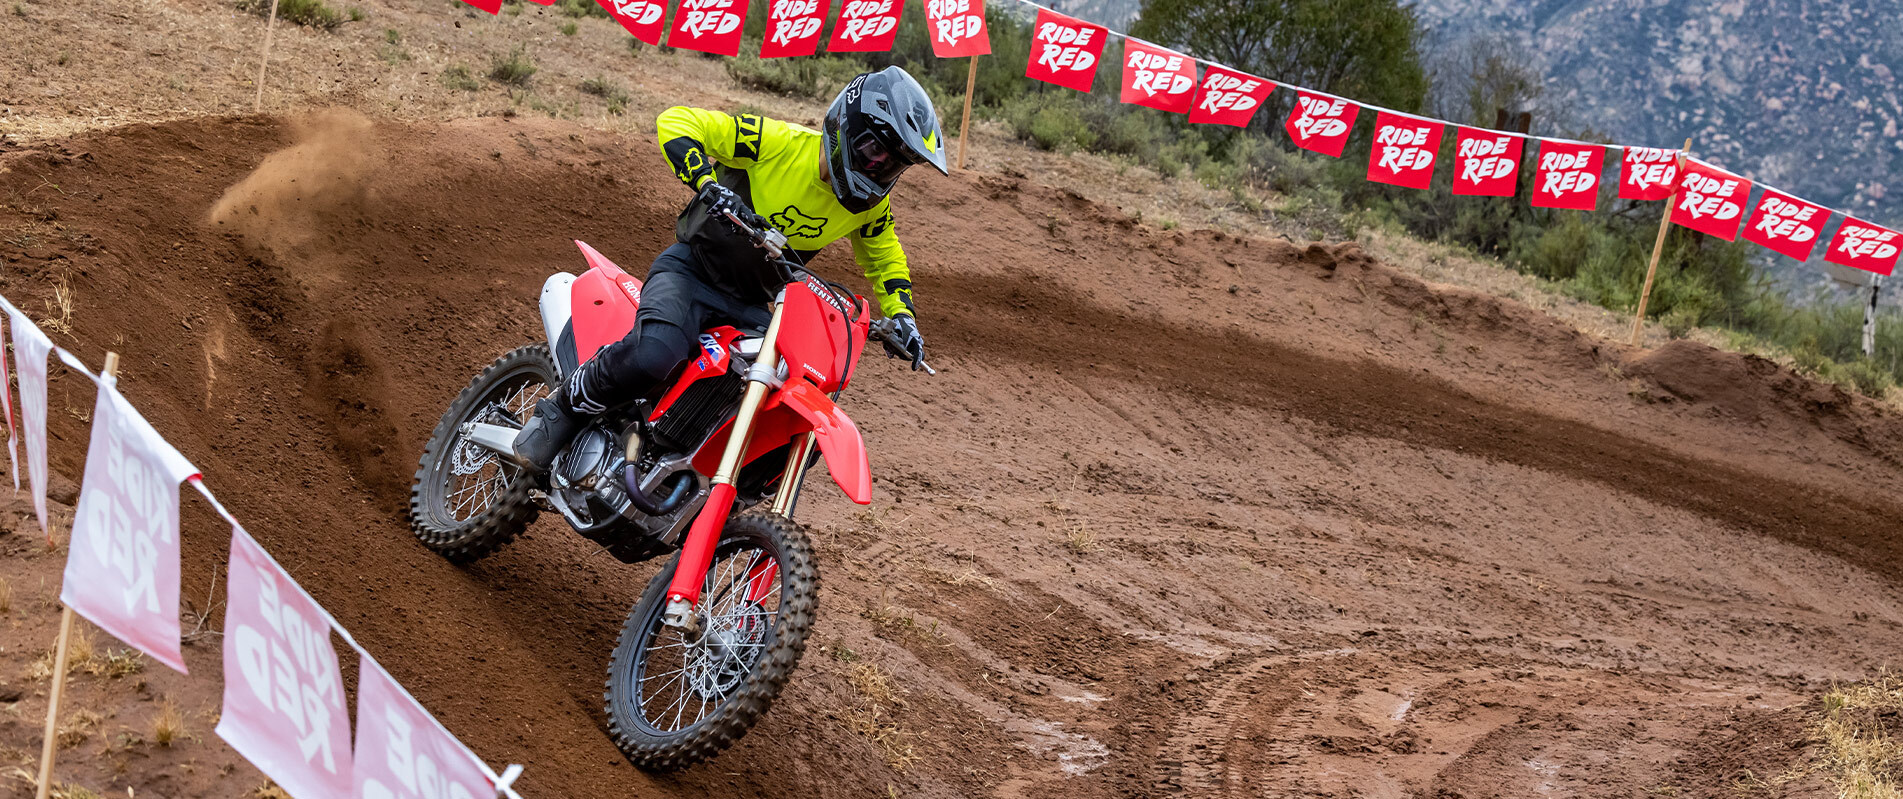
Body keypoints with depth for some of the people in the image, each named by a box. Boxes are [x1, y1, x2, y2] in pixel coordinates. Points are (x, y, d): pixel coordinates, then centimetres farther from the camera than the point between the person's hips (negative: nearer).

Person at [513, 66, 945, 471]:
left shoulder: (869, 203, -1)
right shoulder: (780, 143, -19)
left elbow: (884, 255, 19)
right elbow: (677, 121, -19)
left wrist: (900, 315, 2)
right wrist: (708, 184, -34)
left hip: (749, 304, 6)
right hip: (691, 271, -6)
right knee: (653, 354, -37)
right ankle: (560, 413, -10)